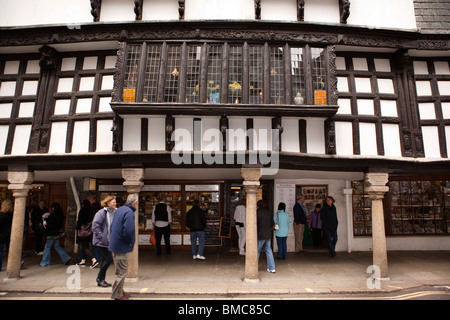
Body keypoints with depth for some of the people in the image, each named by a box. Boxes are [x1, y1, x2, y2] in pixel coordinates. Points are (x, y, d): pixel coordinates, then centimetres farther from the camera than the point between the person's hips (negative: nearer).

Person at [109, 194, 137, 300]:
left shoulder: (119, 210, 9)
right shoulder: (129, 213, -21)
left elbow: (112, 226, 18)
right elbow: (128, 231, -27)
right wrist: (131, 242, -10)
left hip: (114, 244, 10)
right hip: (121, 247, -10)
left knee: (121, 270, 20)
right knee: (122, 271, 1)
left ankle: (120, 291, 32)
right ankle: (117, 295, 11)